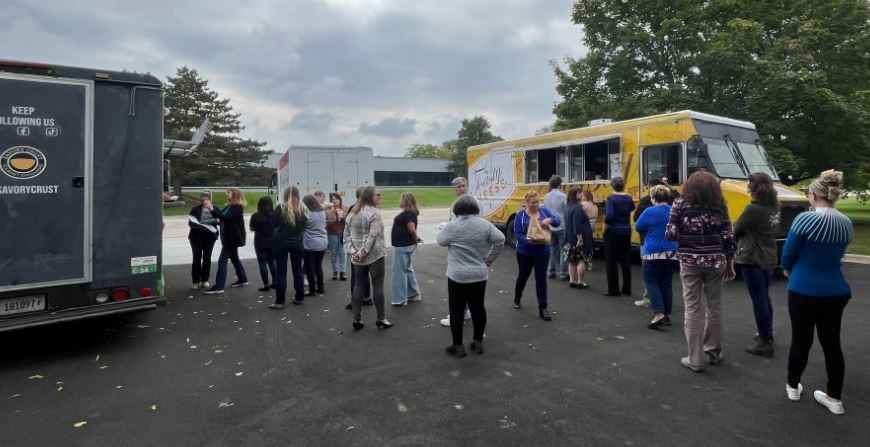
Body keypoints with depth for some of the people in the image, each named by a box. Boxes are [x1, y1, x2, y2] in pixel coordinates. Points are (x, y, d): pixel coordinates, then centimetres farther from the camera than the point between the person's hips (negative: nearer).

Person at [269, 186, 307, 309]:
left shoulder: (281, 208, -11)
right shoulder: (303, 209, -4)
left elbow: (273, 224, -1)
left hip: (281, 243, -2)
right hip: (297, 243, 2)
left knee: (281, 272, 3)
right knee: (297, 270, 13)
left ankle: (280, 301, 5)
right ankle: (299, 297, 22)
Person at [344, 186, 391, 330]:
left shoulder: (353, 213, 10)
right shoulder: (375, 212, -12)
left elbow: (346, 234, 7)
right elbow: (373, 236, -21)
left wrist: (352, 251, -2)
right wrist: (363, 252, -16)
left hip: (357, 257, 6)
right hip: (374, 254, -6)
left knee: (359, 285, 12)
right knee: (378, 285, 3)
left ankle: (356, 319, 14)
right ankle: (381, 318, 10)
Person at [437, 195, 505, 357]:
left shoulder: (452, 226, -12)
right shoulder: (484, 224, -1)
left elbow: (440, 241, -1)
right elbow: (500, 239, -1)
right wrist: (491, 258, 7)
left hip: (457, 276, -4)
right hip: (479, 275, 4)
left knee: (457, 310, 7)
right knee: (478, 308, 14)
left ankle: (458, 346, 14)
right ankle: (478, 342, 25)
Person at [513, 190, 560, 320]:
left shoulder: (544, 210, 0)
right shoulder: (521, 214, -10)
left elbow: (558, 221, -1)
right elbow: (518, 234, -14)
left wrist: (550, 220, -23)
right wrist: (529, 241, -31)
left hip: (542, 252, 1)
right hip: (525, 252, -1)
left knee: (541, 278, 0)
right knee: (523, 276, 17)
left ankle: (542, 308, 6)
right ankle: (517, 299, 42)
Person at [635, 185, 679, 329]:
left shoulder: (649, 212, -12)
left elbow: (638, 227, -1)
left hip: (654, 253, -6)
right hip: (672, 253, 6)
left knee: (652, 282, 2)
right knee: (666, 283, 14)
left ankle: (659, 314, -9)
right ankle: (666, 314, 19)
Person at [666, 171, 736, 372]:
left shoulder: (681, 204, -5)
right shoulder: (719, 205, 1)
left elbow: (670, 235, -10)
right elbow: (728, 238, 1)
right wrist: (729, 263, 12)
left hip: (690, 262, -2)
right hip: (715, 262, 3)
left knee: (693, 308, 2)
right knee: (714, 307, 15)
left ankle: (696, 359, 6)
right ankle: (713, 352, 28)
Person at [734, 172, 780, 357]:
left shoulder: (754, 209, -19)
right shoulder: (774, 207, 7)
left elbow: (736, 229, -9)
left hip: (752, 259, -9)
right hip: (769, 258, 9)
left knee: (758, 300, -2)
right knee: (764, 297, 21)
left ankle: (765, 343, 5)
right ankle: (767, 335, 35)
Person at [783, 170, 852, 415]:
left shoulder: (805, 219, -18)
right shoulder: (847, 224, 2)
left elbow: (788, 254, -9)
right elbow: (837, 255, 13)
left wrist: (788, 270, 10)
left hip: (804, 290, -5)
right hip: (836, 291, 5)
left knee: (801, 340, 9)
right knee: (832, 343, 12)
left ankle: (793, 387, 26)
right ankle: (834, 398, 21)